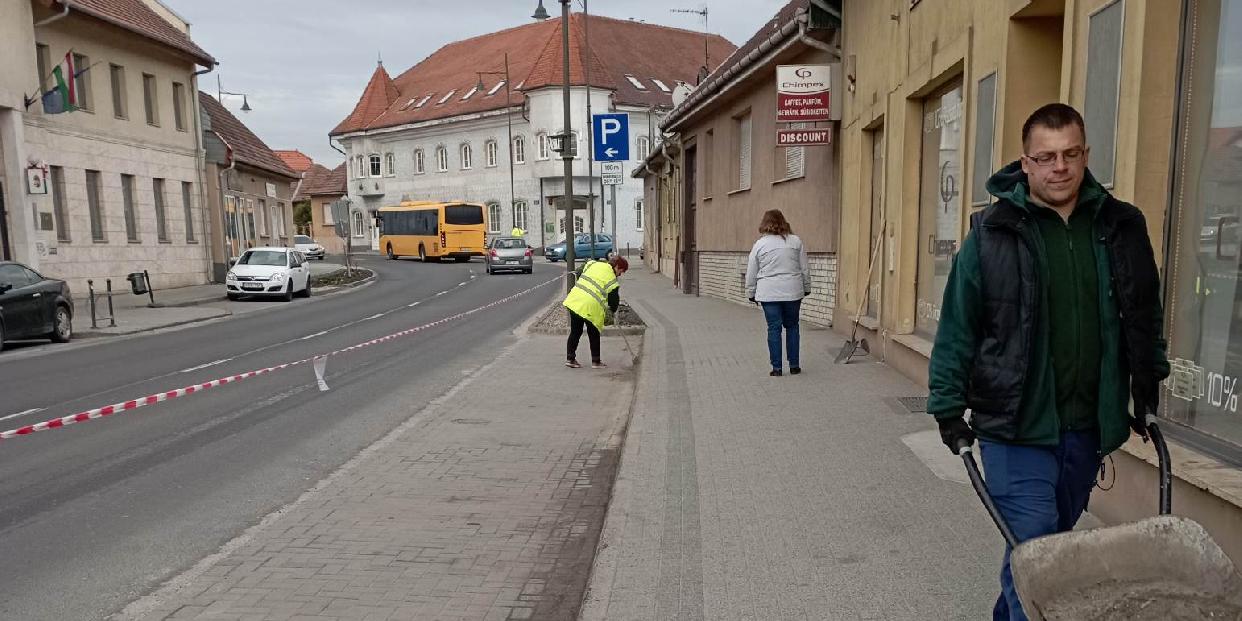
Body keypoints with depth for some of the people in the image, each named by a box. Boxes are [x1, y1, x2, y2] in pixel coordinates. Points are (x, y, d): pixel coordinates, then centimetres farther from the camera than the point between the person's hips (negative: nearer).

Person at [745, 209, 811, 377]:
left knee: (774, 328, 3)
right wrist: (806, 288, 18)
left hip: (769, 293, -1)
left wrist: (751, 293, 13)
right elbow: (805, 268, 7)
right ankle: (794, 366, 15)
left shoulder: (759, 244, 0)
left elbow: (751, 274, 3)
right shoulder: (796, 241, 4)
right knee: (792, 327, 13)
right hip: (792, 292, 2)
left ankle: (776, 367, 4)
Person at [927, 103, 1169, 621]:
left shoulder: (1121, 226, 4)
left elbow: (1146, 315, 17)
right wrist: (948, 408, -5)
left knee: (1056, 537, 18)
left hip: (1088, 424, 5)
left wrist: (1147, 387, 18)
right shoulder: (994, 232, -8)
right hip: (1016, 424, -4)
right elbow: (957, 326, -5)